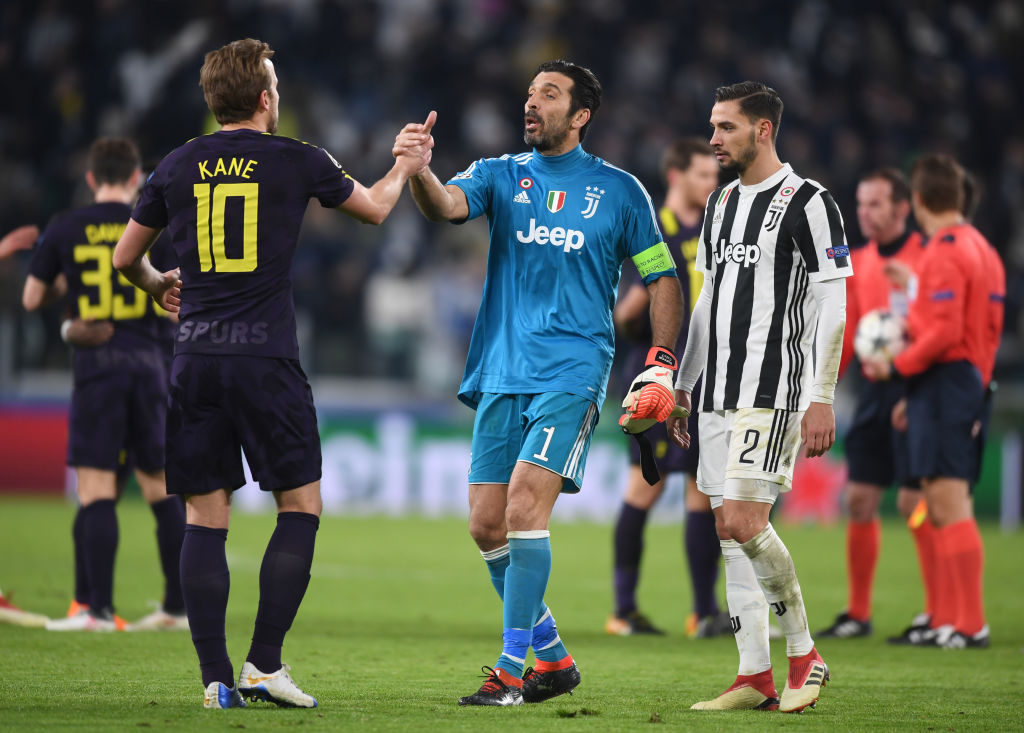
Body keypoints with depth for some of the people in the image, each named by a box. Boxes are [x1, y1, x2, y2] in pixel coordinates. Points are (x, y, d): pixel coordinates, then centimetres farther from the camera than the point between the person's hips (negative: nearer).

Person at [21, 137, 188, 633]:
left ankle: (97, 607, -11)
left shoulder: (65, 230, 3)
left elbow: (31, 299, 10)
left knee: (95, 490, -4)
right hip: (148, 363, 2)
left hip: (97, 367, -2)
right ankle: (178, 605, 10)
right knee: (161, 487, 9)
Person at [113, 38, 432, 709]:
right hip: (267, 360, -3)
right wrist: (405, 168, 39)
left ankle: (217, 678, 0)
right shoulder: (296, 161, 0)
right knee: (300, 507, 7)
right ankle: (265, 664, -2)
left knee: (206, 519, 5)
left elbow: (125, 257, 19)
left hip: (195, 361, 3)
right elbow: (375, 208, 18)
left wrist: (157, 285, 41)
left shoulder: (178, 167, 7)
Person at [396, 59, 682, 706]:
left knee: (525, 505, -19)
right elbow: (447, 205, -10)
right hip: (501, 374, 4)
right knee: (487, 524, 2)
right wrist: (416, 170, -32)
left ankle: (512, 668, -15)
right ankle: (553, 659, 19)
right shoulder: (501, 176, 10)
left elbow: (662, 278, 11)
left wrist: (660, 368, 0)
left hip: (572, 371, -4)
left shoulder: (619, 190, 6)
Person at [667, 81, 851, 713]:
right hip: (720, 398, 8)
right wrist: (682, 386, 22)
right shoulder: (722, 203, 16)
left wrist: (821, 400, -16)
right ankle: (756, 678, 7)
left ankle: (804, 653, 1)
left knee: (741, 522, -15)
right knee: (733, 530, 4)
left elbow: (833, 308, -11)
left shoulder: (808, 203, -8)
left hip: (775, 393, -8)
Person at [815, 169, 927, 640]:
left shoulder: (924, 257, -7)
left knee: (914, 502, -8)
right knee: (859, 498, 5)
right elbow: (848, 333, 16)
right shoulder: (859, 263, 13)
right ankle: (857, 614, 14)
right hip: (873, 388, 7)